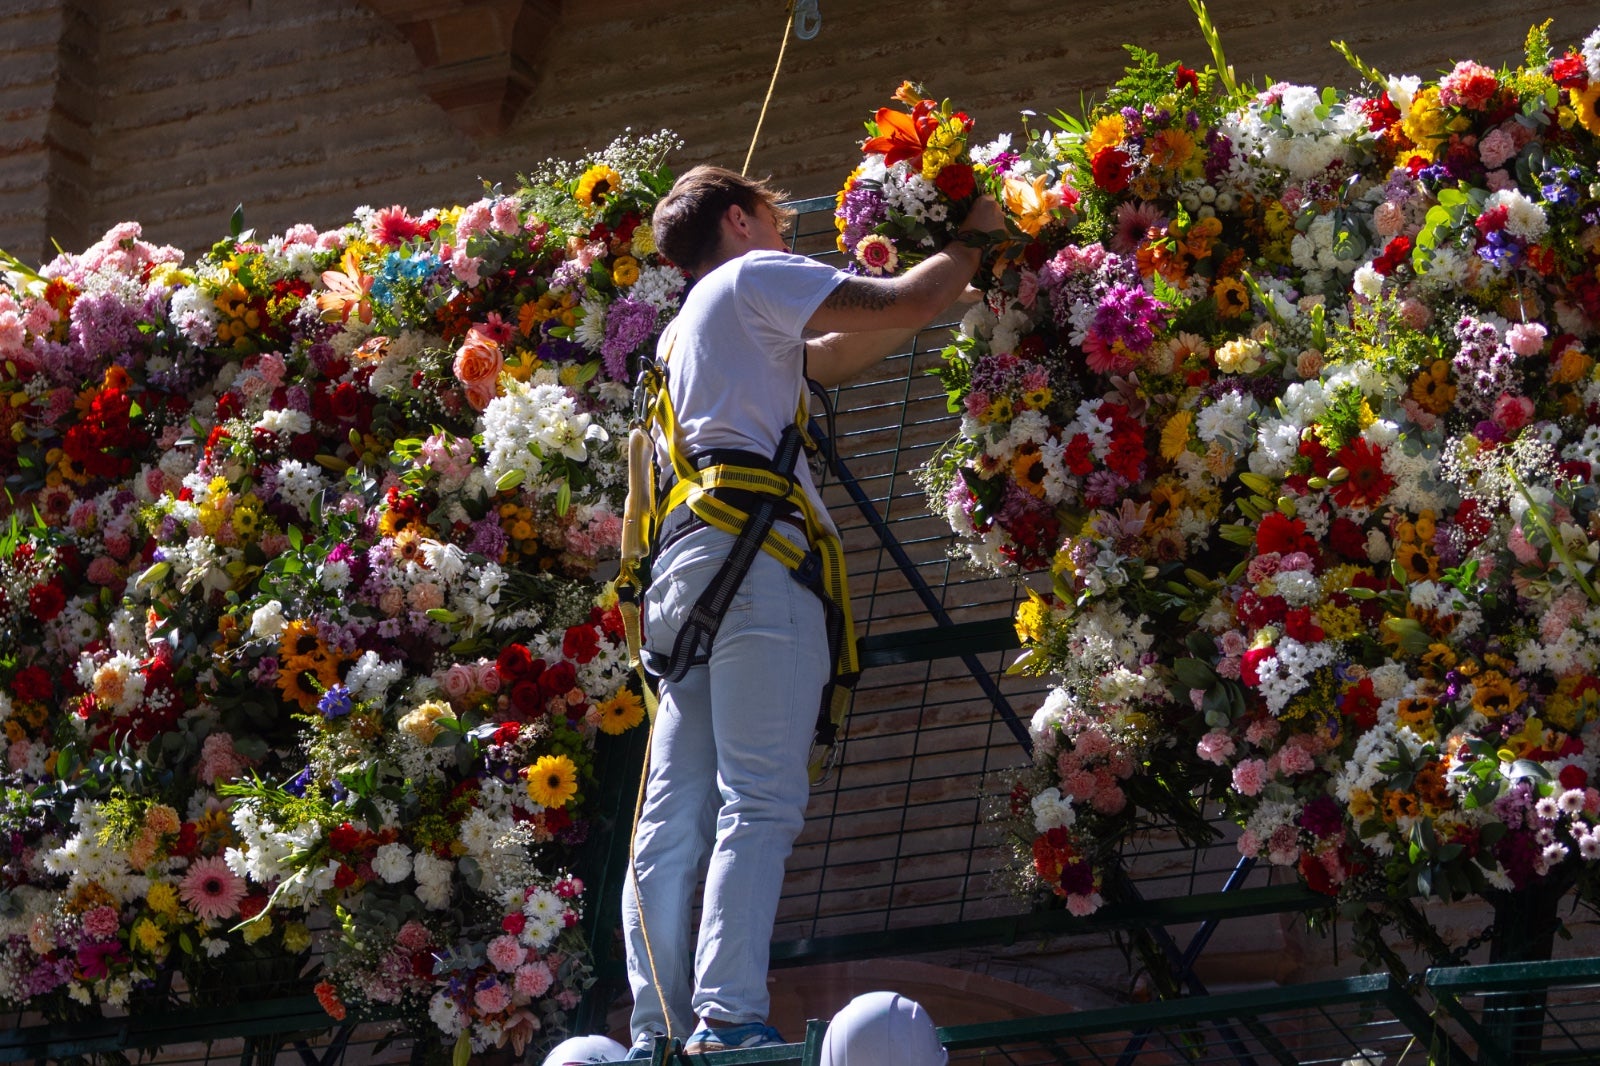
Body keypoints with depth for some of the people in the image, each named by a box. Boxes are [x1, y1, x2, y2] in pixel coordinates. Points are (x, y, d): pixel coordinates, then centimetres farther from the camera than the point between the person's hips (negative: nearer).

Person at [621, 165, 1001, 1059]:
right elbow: (906, 305, 2)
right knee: (760, 800, -16)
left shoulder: (688, 331, 34)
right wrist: (973, 241, 20)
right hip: (750, 547, -9)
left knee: (674, 818, 0)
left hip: (682, 564, 9)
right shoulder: (754, 278, 9)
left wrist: (952, 287, 34)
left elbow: (842, 358, 34)